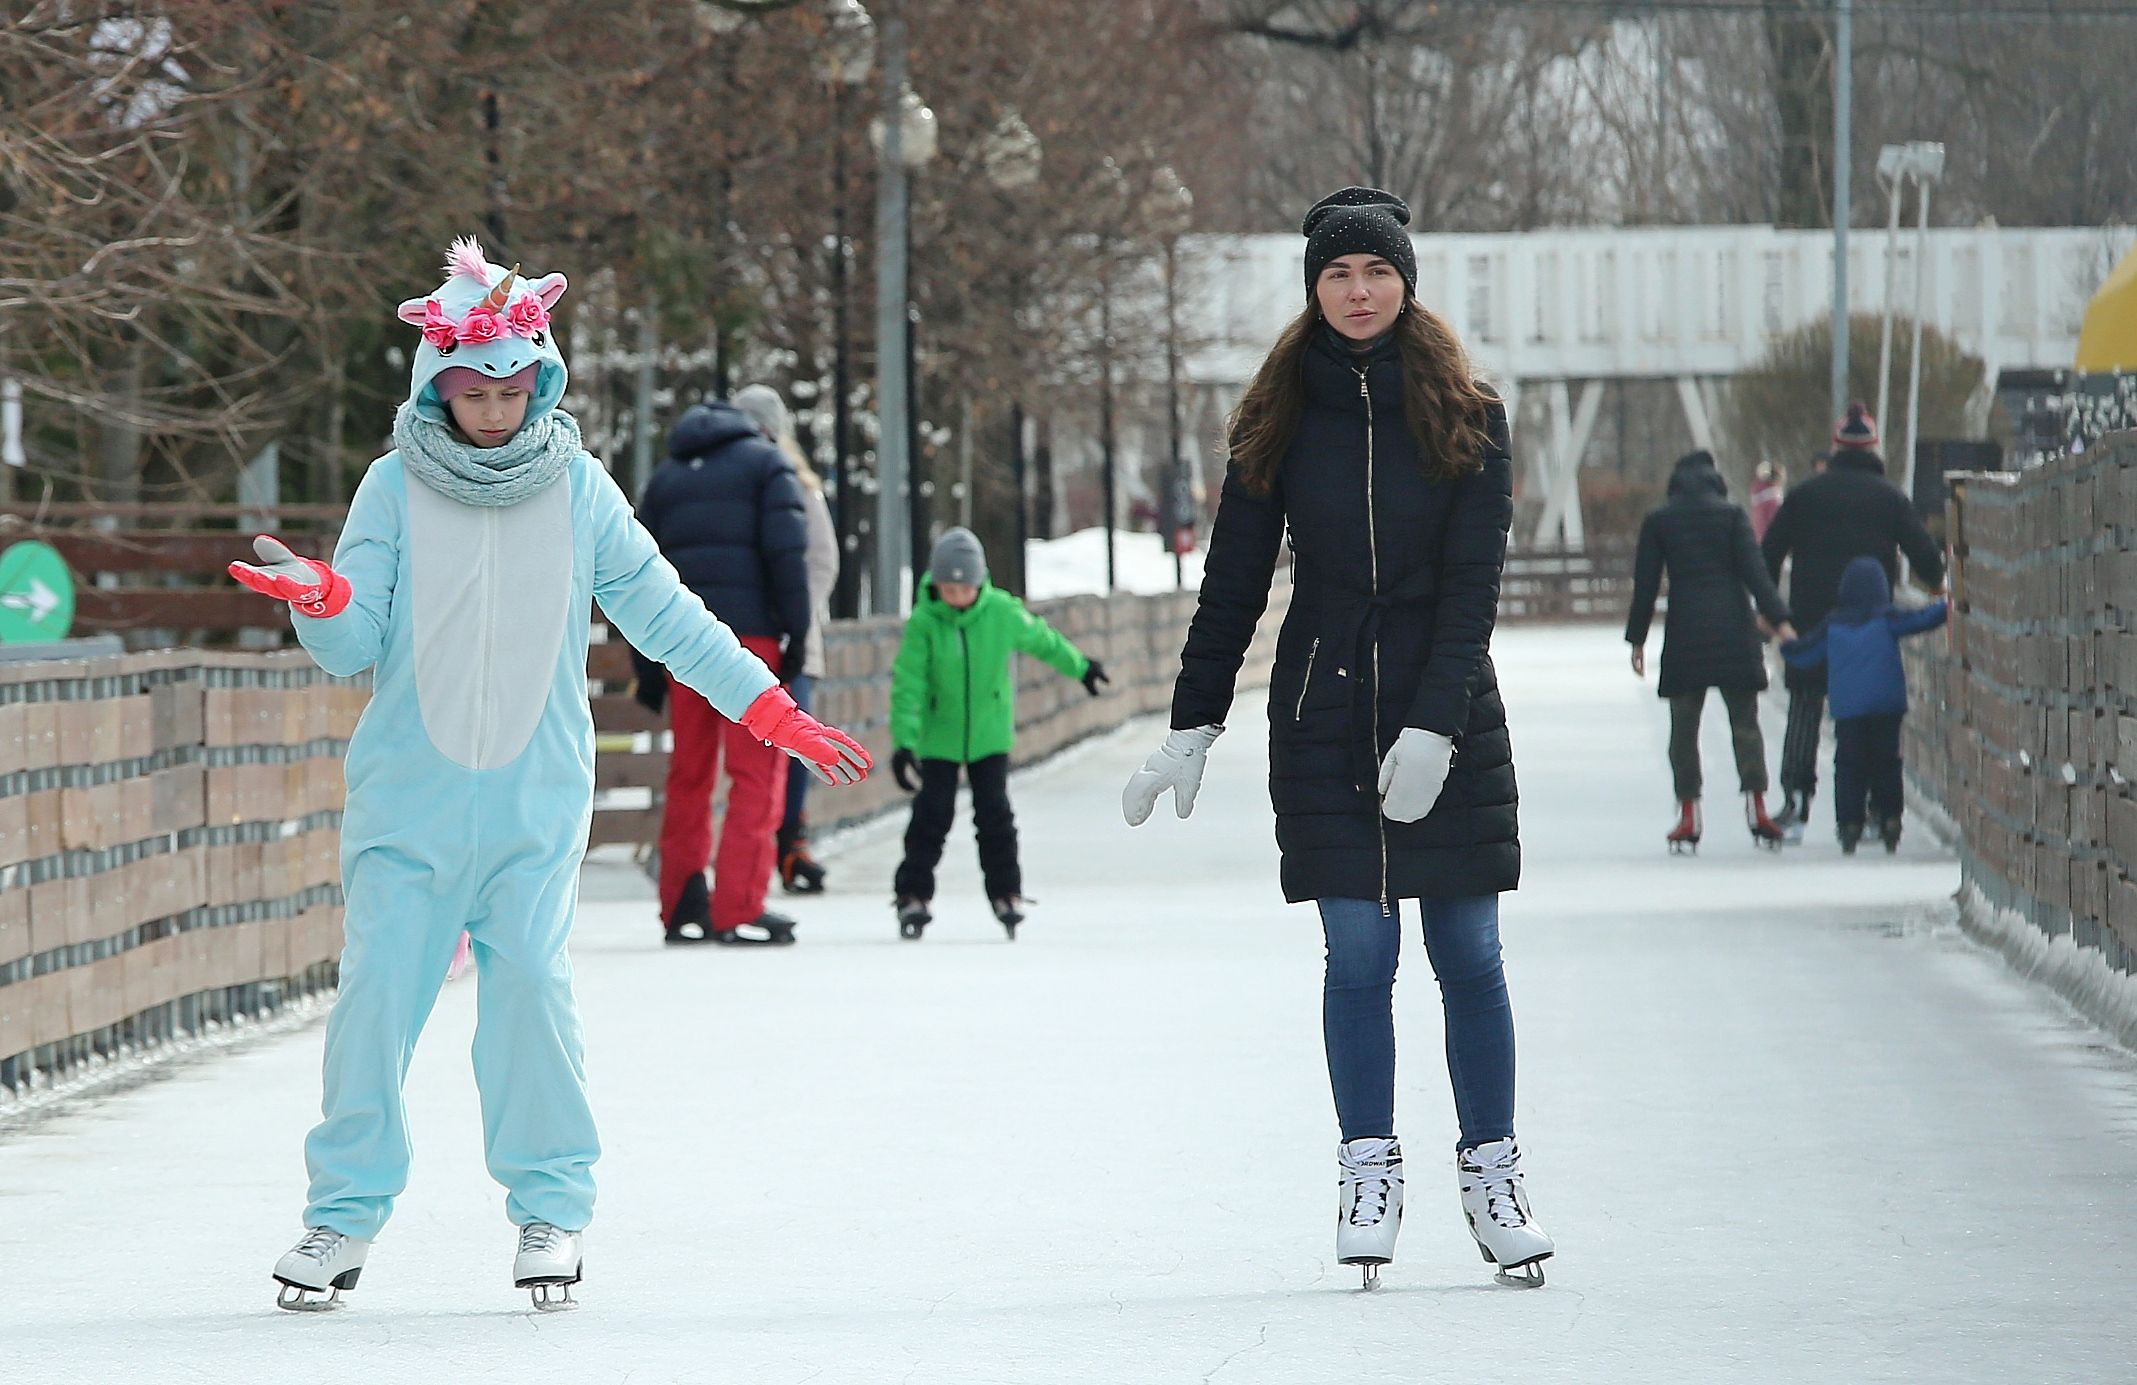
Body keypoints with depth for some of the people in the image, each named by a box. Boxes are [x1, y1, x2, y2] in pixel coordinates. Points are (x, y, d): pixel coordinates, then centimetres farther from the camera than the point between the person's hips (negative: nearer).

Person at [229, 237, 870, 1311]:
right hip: (406, 797, 0)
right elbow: (353, 646, -1)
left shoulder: (579, 490, 5)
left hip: (537, 800, 0)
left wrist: (775, 712, 7)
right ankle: (346, 1209, 4)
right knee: (377, 987, -5)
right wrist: (318, 599, -24)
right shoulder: (396, 487, 2)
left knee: (532, 984, -9)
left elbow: (664, 615, 10)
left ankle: (551, 1205, 2)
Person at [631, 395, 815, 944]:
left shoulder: (665, 478, 21)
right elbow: (786, 549, -5)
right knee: (757, 772, -5)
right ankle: (738, 911, -13)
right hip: (752, 631, -5)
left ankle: (683, 908, 11)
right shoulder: (766, 462, 8)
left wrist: (647, 666, 14)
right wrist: (797, 632, -5)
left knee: (689, 774, 11)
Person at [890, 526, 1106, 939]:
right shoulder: (923, 622, -17)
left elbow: (1042, 640, 9)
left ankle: (1006, 893, 12)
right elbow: (907, 686, -17)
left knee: (994, 813, 0)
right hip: (938, 738, -1)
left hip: (989, 734, 1)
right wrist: (904, 743, -24)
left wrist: (1081, 668, 24)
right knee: (932, 814, -3)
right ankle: (914, 895, 6)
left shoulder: (1001, 612, -11)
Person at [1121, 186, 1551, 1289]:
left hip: (1449, 714, -1)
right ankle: (1369, 1174, 6)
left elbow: (1472, 582, -6)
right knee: (1357, 952, -1)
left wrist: (1434, 726, -17)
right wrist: (1190, 729, 2)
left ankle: (1492, 1175, 9)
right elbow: (1233, 580, 7)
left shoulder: (1463, 416, 0)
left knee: (1467, 952, 1)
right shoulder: (1284, 418, 5)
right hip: (1324, 719, 1)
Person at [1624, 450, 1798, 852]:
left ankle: (1688, 815, -1)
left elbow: (1645, 585, 6)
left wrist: (1637, 638, 11)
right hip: (1733, 633, 0)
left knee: (1684, 727, 5)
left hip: (1684, 635, 0)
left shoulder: (1657, 522, 6)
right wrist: (1779, 620, -8)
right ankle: (1755, 803, -9)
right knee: (1745, 723, 3)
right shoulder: (1731, 515, 3)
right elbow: (1754, 572, -5)